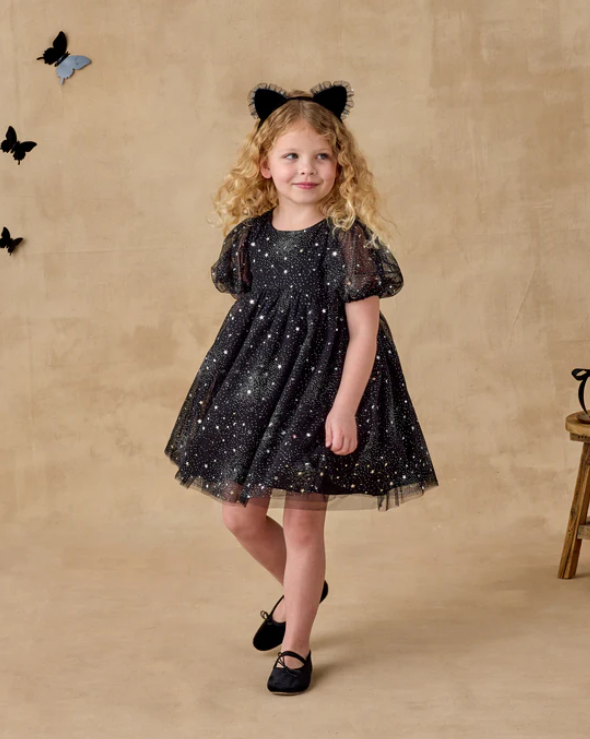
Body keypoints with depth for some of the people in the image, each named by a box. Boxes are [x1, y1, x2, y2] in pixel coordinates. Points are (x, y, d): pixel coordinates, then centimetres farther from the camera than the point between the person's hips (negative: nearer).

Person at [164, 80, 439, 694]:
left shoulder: (347, 238, -11)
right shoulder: (249, 234, 2)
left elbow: (364, 330, -12)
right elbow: (243, 314, 12)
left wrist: (344, 408, -18)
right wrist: (225, 384, 14)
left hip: (319, 386, -5)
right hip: (253, 383, 5)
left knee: (302, 522, 3)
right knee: (240, 515, 11)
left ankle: (295, 646, 22)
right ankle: (301, 589, 40)